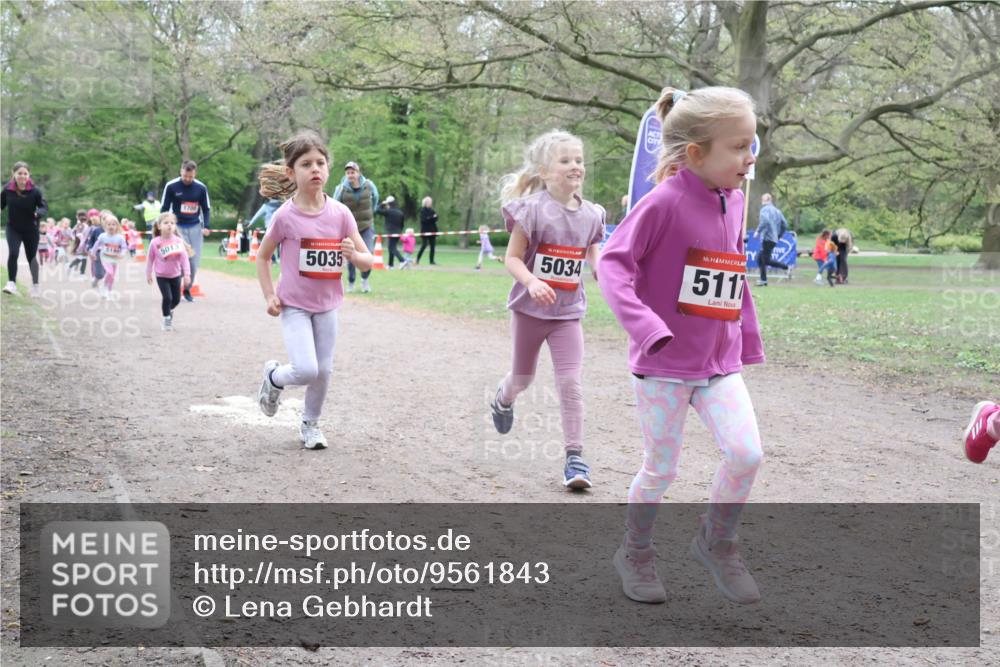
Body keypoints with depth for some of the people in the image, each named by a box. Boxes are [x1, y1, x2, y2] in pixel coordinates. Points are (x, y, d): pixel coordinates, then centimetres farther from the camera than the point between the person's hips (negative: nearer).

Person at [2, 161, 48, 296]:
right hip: (13, 228, 1)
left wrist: (39, 213, -39)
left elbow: (44, 207, -17)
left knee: (31, 257, 12)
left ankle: (35, 285, 30)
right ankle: (12, 283, -11)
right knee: (13, 253, -20)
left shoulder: (35, 191, -16)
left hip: (31, 229, 0)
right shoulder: (7, 189, -10)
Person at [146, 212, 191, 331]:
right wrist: (148, 274, 5)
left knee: (176, 299, 10)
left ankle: (169, 310, 42)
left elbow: (184, 258, -11)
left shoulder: (178, 241, -10)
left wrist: (187, 274, -16)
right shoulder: (155, 242, -13)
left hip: (176, 275, 3)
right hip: (162, 276, -3)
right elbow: (150, 259, -1)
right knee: (167, 297, -11)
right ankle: (166, 319, 10)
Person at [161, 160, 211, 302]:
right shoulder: (171, 186, -8)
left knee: (194, 262, 1)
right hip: (178, 227, -3)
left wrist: (206, 226, -4)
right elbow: (164, 208, 2)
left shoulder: (201, 188, -2)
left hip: (195, 227, 3)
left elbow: (206, 209, 9)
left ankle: (187, 289, 18)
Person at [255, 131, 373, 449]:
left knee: (324, 371, 8)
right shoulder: (285, 216, -12)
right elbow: (263, 256, 3)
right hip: (294, 305, -3)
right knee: (306, 370, -16)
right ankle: (273, 377, 17)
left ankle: (310, 424, 31)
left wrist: (354, 255, -24)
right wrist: (270, 296, -5)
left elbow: (368, 261, -1)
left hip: (326, 304, 3)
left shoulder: (340, 213, -6)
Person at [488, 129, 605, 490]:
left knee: (571, 382, -9)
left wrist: (602, 271, -4)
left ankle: (574, 456, -3)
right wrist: (531, 282, -32)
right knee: (523, 377, 19)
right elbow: (512, 258, -14)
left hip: (569, 311, 2)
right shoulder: (533, 209, -15)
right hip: (530, 309, -2)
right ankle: (503, 400, 55)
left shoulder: (590, 214, -2)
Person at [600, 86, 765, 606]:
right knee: (661, 470, 5)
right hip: (664, 365, -5)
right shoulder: (665, 201, -17)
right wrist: (645, 326, -30)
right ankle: (635, 553, 29)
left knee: (747, 453, -9)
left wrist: (748, 343, 19)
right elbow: (613, 261, -20)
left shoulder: (733, 203, 6)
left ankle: (717, 543, 15)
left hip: (720, 362, 6)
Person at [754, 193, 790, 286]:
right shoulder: (777, 210, 19)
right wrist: (779, 236, 23)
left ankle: (785, 267, -9)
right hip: (774, 239, 9)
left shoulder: (765, 209, -5)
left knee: (766, 260, -8)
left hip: (767, 238, -9)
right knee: (760, 259, 12)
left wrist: (758, 231, -14)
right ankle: (763, 280, 6)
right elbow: (784, 224, 16)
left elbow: (765, 221, -24)